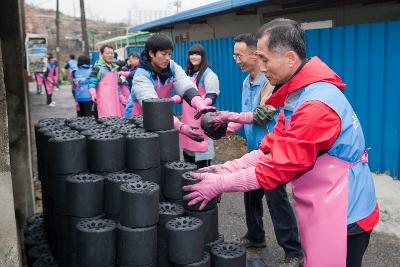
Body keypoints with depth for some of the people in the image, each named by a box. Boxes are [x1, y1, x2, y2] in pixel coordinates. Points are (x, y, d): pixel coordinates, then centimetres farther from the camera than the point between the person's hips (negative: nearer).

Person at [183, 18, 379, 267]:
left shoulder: (316, 105, -27)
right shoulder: (298, 94, 6)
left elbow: (278, 166, -24)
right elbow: (274, 145, 5)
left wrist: (219, 184, -16)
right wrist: (227, 168, -4)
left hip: (343, 215, -9)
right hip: (324, 207, 9)